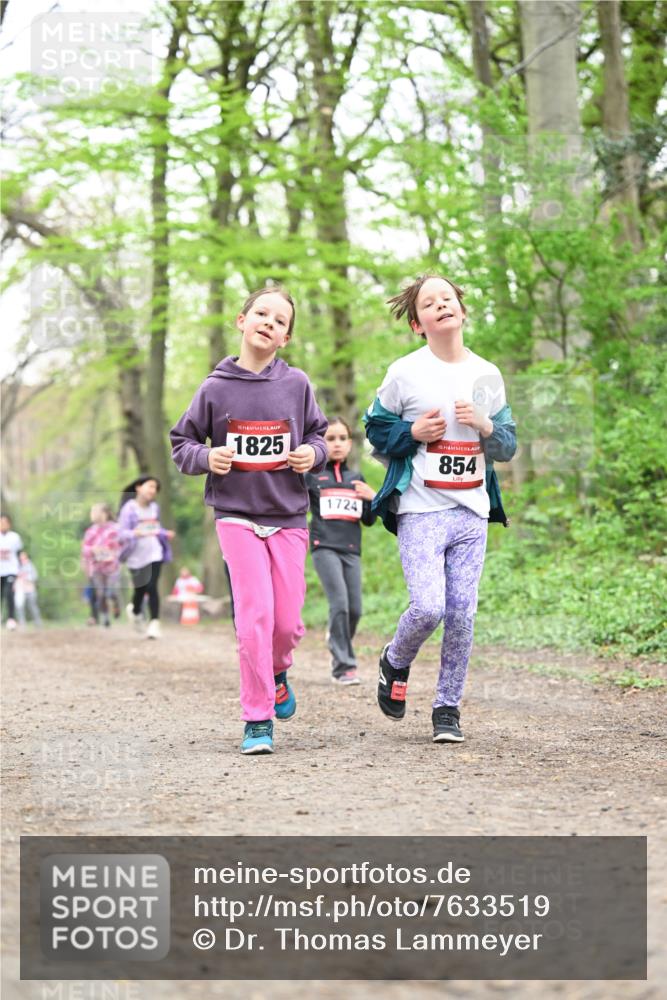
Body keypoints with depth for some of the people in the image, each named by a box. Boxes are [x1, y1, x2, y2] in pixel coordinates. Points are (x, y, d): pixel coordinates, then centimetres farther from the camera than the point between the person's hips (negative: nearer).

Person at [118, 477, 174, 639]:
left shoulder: (154, 507, 5)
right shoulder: (129, 508, -11)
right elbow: (122, 533, -16)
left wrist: (166, 534, 1)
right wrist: (137, 533, -34)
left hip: (154, 554, 2)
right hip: (136, 556, -2)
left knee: (152, 587, -12)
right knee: (140, 589, 9)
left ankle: (154, 623, -13)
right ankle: (135, 611, 42)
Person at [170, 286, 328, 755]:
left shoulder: (297, 384, 2)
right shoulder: (215, 389, -1)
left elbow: (318, 433, 15)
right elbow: (182, 443, 8)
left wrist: (313, 454, -7)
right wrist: (206, 458, -13)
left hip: (288, 517, 2)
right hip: (237, 516, -2)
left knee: (287, 621, 2)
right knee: (255, 614, -13)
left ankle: (277, 672, 38)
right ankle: (258, 720, -3)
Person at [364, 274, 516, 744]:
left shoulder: (487, 375, 9)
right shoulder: (405, 373, -2)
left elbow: (508, 446, 15)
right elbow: (376, 430, 7)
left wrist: (486, 426, -7)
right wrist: (414, 432, -11)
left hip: (472, 513, 4)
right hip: (421, 511, -3)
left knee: (462, 615, 0)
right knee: (428, 607, -17)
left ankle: (448, 709, 13)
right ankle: (395, 662, 15)